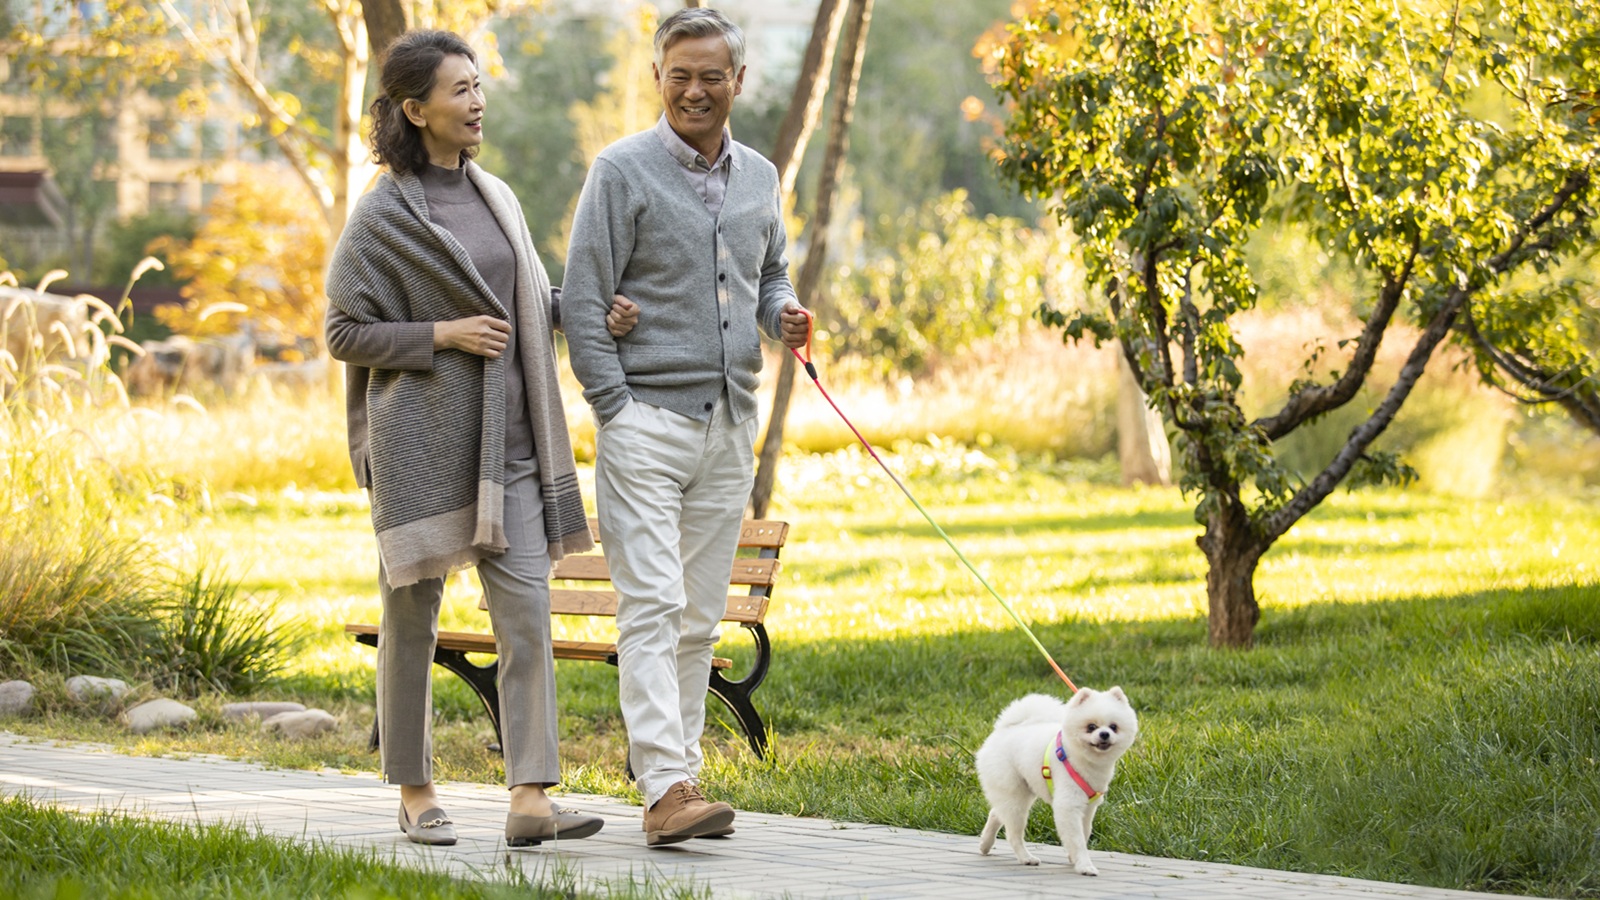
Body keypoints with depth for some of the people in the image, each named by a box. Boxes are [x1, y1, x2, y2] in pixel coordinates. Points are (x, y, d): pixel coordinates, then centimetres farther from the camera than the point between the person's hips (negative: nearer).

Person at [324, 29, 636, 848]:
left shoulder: (495, 197, 13)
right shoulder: (382, 216, -6)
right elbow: (345, 333, -5)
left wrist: (589, 312, 4)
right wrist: (443, 334, -15)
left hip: (502, 442, 5)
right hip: (420, 440, -5)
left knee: (526, 610, -7)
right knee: (413, 615, 4)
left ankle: (530, 799, -11)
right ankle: (415, 794, 16)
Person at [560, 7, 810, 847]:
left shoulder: (758, 176, 13)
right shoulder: (622, 171, -4)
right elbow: (582, 301, -5)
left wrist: (784, 314, 3)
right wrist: (616, 409, -11)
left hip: (729, 425, 6)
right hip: (647, 419, -6)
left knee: (699, 619, 8)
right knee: (652, 606, -13)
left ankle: (677, 777, 13)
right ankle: (666, 789, -20)